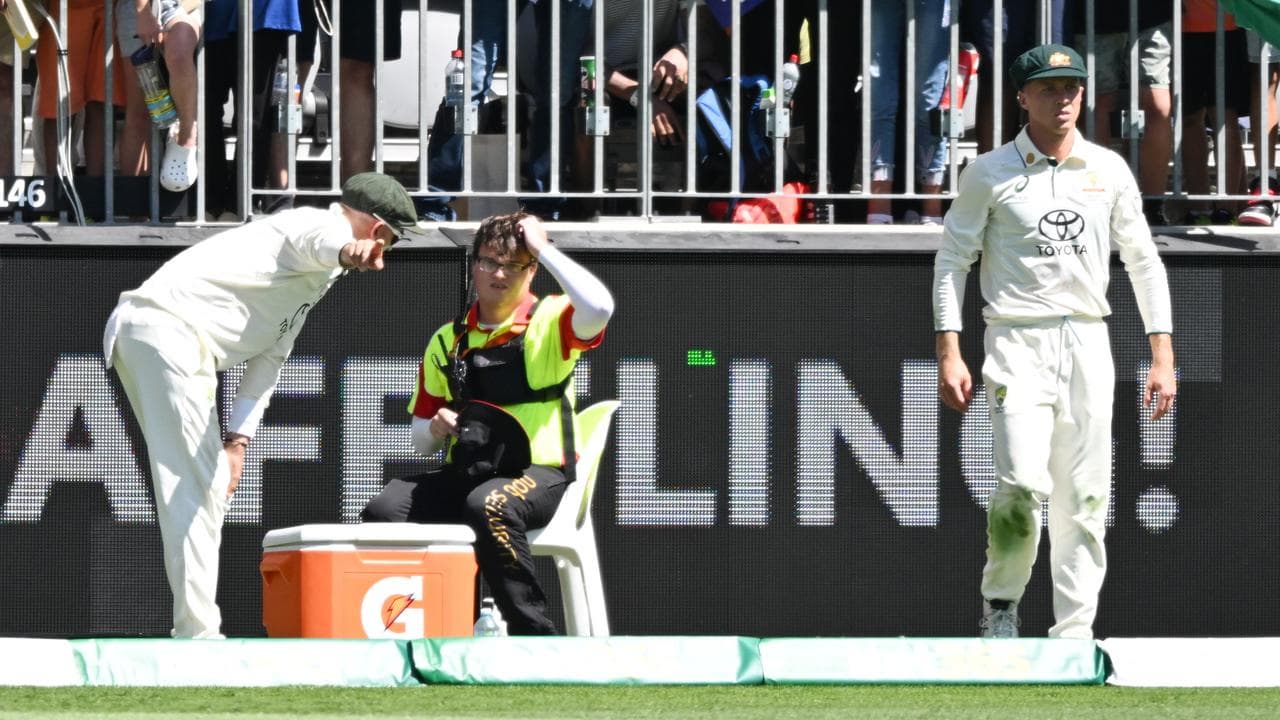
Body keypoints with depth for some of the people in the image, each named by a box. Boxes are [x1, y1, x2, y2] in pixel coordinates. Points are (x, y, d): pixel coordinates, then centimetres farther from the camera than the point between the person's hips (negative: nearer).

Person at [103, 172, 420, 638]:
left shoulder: (314, 277, 28)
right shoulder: (322, 225, -3)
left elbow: (269, 356, 26)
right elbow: (321, 241, -29)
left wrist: (237, 439, 14)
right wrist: (349, 251, -54)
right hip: (169, 328, -11)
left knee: (207, 484, 19)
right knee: (193, 486, -13)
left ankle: (196, 633, 24)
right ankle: (197, 635, -17)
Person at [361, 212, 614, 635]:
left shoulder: (550, 322, 3)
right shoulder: (448, 341, 18)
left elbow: (598, 307, -23)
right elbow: (421, 439, 23)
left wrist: (543, 250, -12)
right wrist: (435, 429, -3)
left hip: (539, 474, -5)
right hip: (465, 475, 5)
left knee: (488, 506, -39)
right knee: (383, 512, -22)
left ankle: (534, 635, -29)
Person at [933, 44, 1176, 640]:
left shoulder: (1108, 171, 9)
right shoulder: (990, 173, 1)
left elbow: (1143, 262, 13)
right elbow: (951, 260, 3)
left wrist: (1162, 355, 6)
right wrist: (948, 353, -7)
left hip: (1089, 346, 3)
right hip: (1018, 345, -3)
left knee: (1085, 500, 1)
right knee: (1023, 486, -19)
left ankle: (1073, 635, 6)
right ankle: (1000, 603, 4)